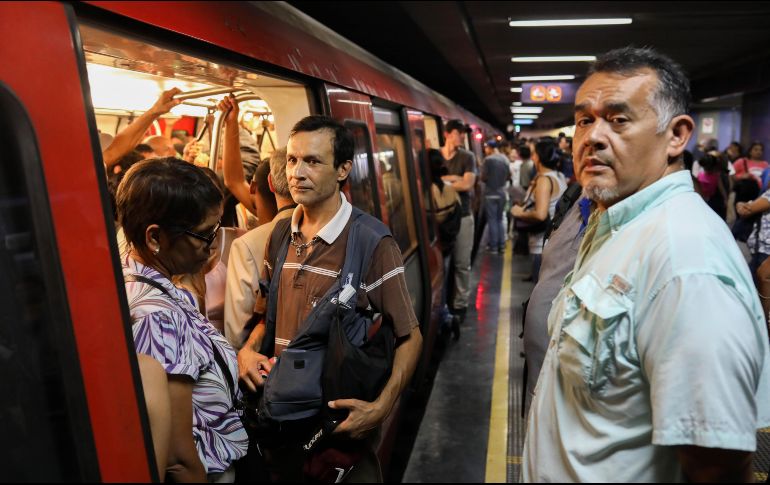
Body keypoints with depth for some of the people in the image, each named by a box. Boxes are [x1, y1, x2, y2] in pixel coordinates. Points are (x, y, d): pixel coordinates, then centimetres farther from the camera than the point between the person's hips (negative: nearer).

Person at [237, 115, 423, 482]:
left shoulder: (372, 243, -18)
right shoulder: (280, 236, 1)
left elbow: (410, 337, -12)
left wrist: (381, 408, -23)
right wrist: (248, 351, -6)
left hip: (340, 421, -5)